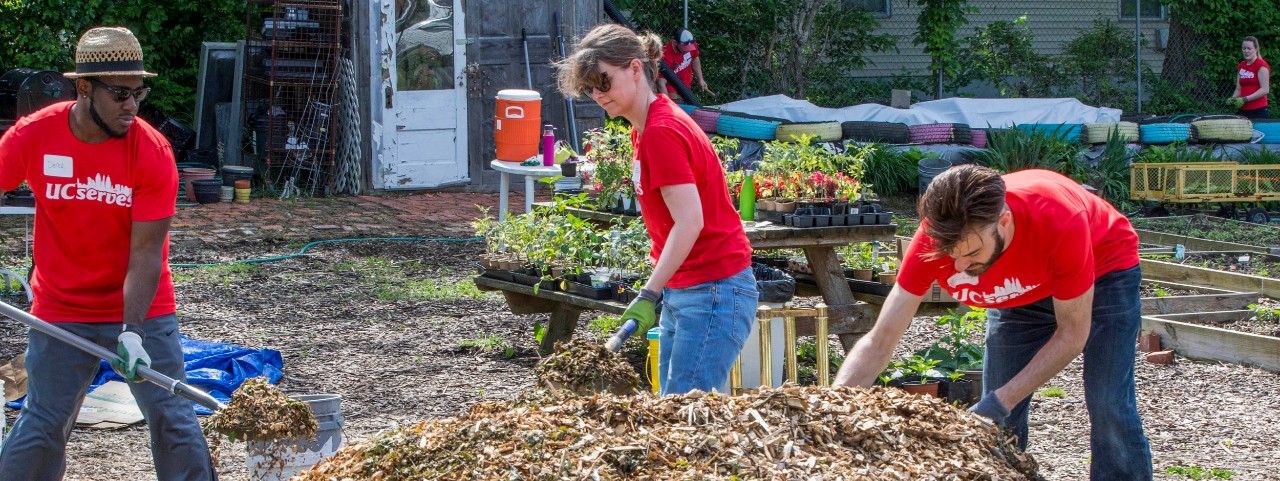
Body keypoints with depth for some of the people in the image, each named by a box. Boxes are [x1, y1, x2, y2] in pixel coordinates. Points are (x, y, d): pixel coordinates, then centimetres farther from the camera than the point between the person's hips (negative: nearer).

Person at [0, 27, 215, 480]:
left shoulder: (153, 151, -16)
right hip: (60, 311, 1)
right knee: (42, 424, 2)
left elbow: (146, 252, -17)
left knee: (173, 420, -2)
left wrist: (132, 332, -26)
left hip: (142, 308, -1)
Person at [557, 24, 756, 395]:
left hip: (712, 291, -10)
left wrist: (649, 294, -29)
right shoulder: (648, 127, 13)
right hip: (681, 290, 10)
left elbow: (689, 221, -25)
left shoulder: (661, 132, -17)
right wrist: (658, 291, 17)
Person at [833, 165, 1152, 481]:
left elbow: (1072, 334, -28)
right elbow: (879, 343, -27)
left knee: (1110, 411, -14)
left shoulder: (1062, 222, -42)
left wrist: (1000, 401, -34)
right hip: (1020, 291, 4)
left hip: (1104, 271, -3)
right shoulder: (936, 239, -32)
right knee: (999, 422, -2)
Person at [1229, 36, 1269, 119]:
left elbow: (1265, 90, -13)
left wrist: (1245, 99, -16)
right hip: (1242, 111, 6)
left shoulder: (1261, 65, -6)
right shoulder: (1241, 66, 15)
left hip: (1258, 111, -6)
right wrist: (1233, 99, -1)